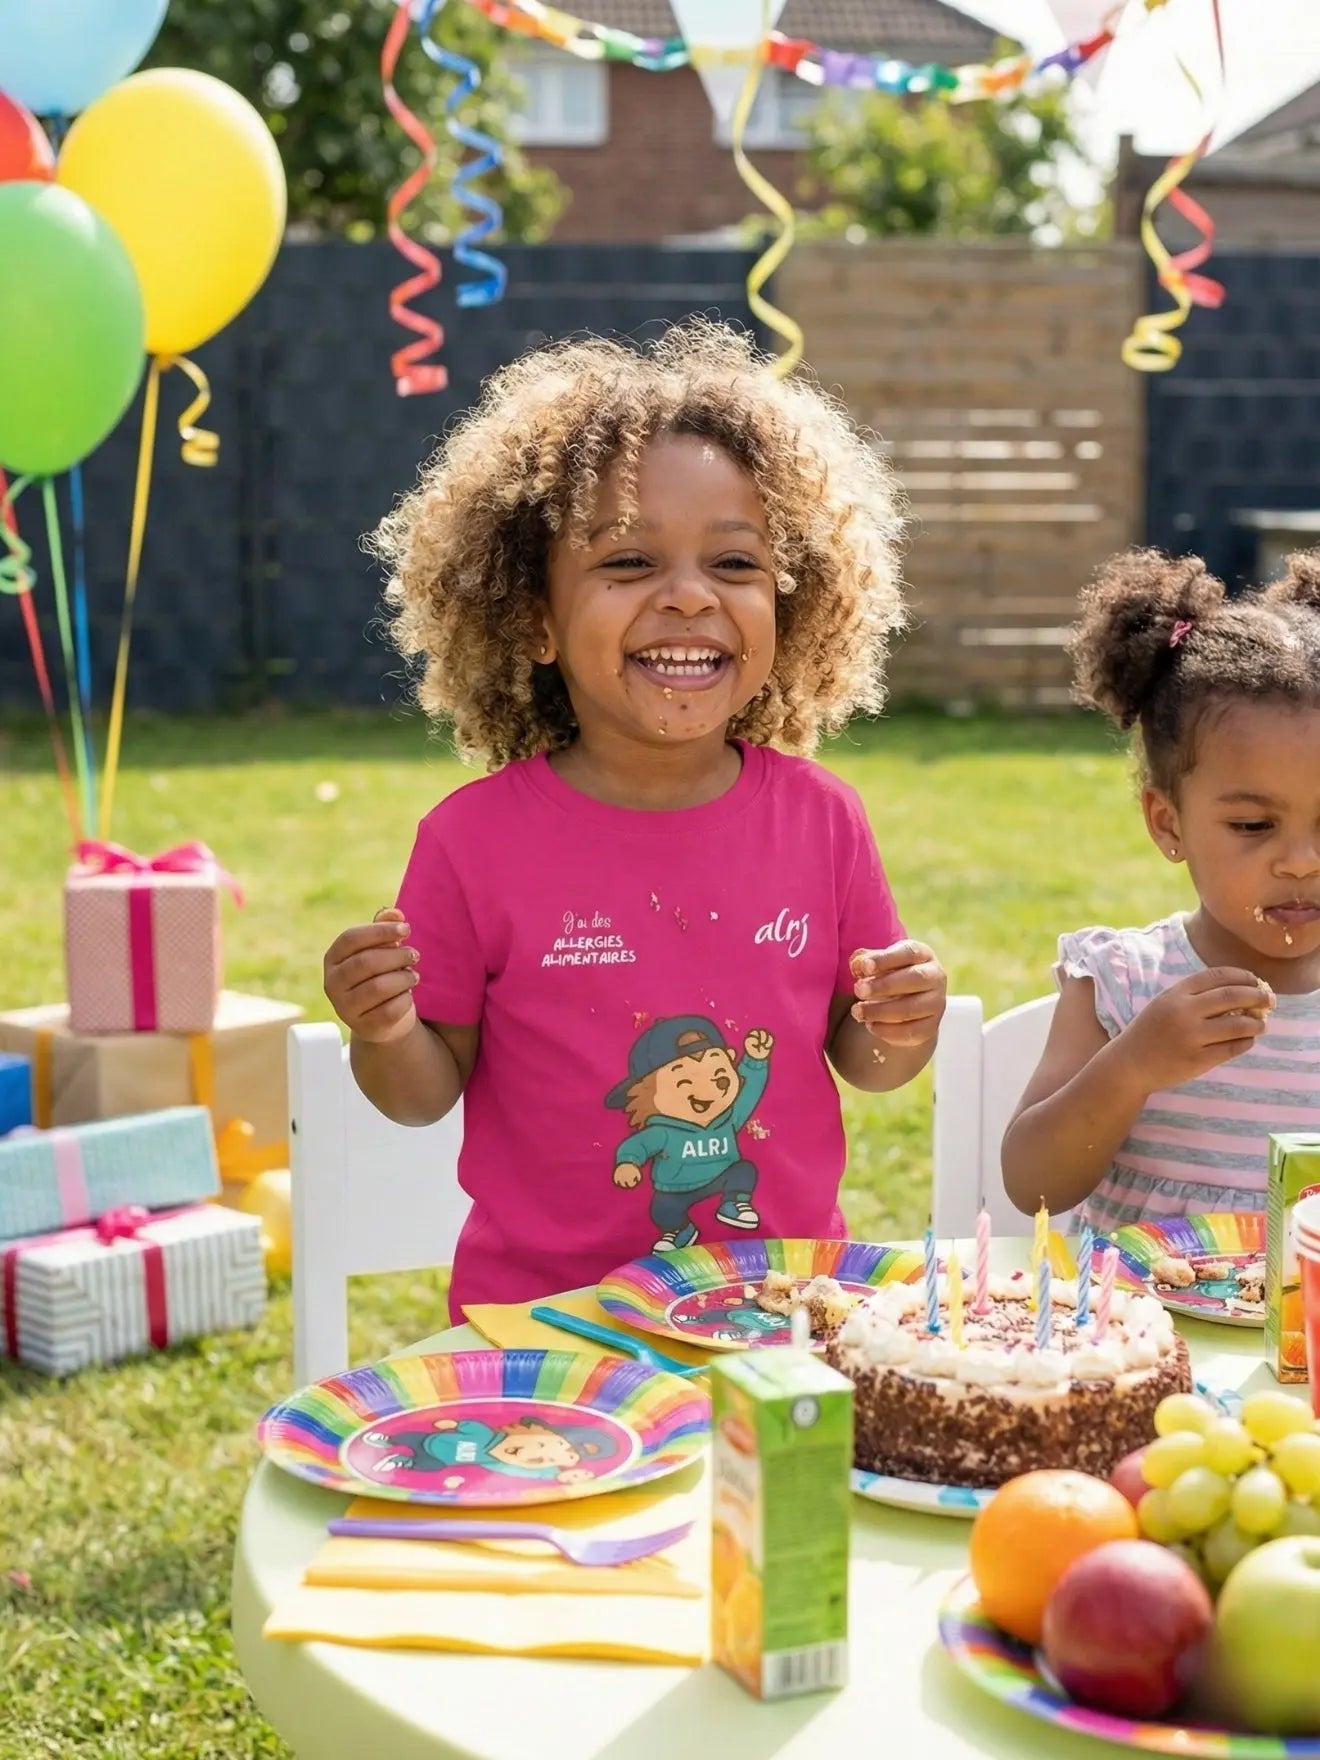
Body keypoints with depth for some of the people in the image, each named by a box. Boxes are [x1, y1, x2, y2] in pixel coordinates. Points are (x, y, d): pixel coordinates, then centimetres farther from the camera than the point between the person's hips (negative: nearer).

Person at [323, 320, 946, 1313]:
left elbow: (856, 1058, 10)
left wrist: (900, 1034, -9)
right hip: (544, 1313, -2)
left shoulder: (821, 819, -2)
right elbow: (428, 1092, 0)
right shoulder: (476, 841, -8)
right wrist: (386, 1037, -18)